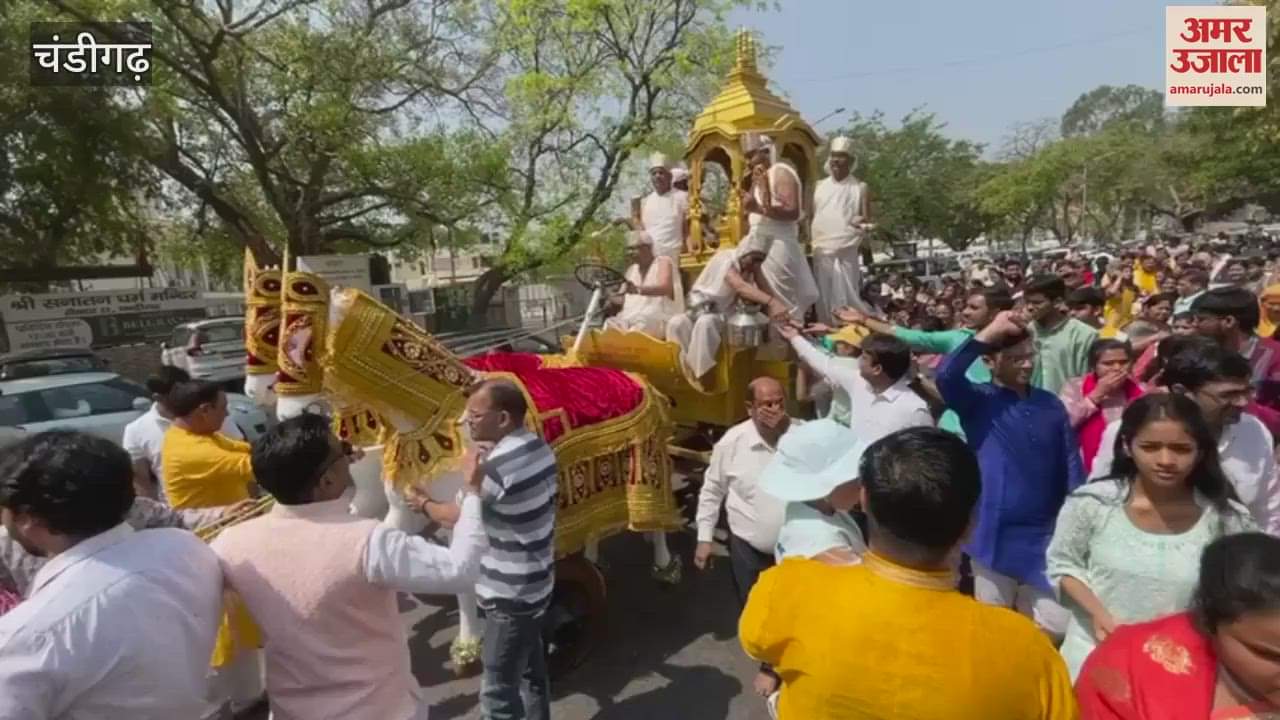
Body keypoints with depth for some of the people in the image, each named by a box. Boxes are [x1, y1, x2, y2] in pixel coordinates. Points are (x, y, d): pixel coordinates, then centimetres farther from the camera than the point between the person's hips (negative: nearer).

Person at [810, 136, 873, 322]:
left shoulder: (860, 188, 3)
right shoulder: (819, 186, 13)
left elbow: (867, 220, 0)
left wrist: (862, 222, -22)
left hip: (846, 252, -3)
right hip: (821, 252, 3)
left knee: (846, 298, -6)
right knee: (823, 299, 6)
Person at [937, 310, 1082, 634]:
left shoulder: (1050, 404, 7)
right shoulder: (978, 401, -5)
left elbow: (1071, 464, 8)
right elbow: (946, 376, -26)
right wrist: (989, 334, -24)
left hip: (1045, 537, 4)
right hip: (995, 536, -3)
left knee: (1055, 627, 11)